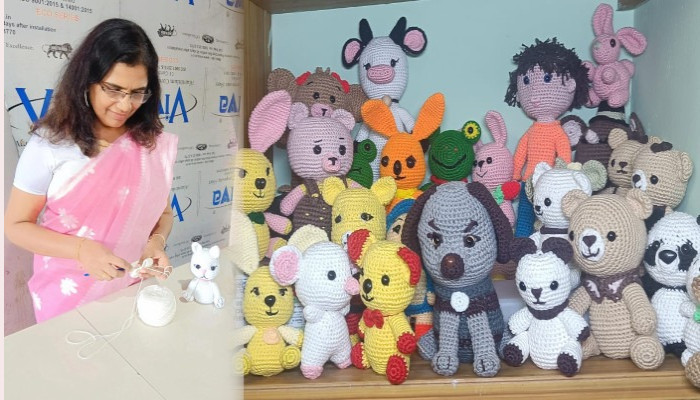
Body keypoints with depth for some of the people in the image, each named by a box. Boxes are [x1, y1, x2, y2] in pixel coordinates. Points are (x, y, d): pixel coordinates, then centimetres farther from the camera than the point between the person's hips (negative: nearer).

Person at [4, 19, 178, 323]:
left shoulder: (155, 143, -4)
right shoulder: (50, 144, -13)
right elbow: (16, 225, -8)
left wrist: (157, 241, -15)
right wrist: (81, 249, -23)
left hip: (136, 292, 3)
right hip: (68, 298, -2)